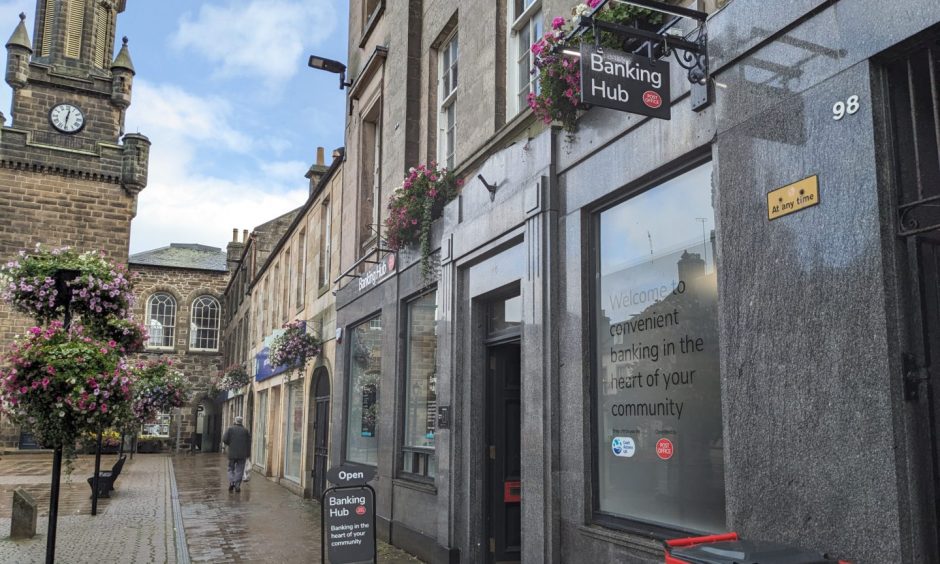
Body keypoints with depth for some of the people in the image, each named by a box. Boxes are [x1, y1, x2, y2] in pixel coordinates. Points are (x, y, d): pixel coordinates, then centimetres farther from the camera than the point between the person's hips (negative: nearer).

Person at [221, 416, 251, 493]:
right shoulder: (245, 430, 3)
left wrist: (229, 444, 13)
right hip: (242, 454, 0)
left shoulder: (230, 429, 0)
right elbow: (248, 443, 1)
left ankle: (231, 482, -4)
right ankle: (237, 486, 0)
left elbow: (224, 439, -9)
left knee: (231, 469, 15)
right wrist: (248, 454, 7)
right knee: (239, 470, 6)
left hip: (232, 453, 0)